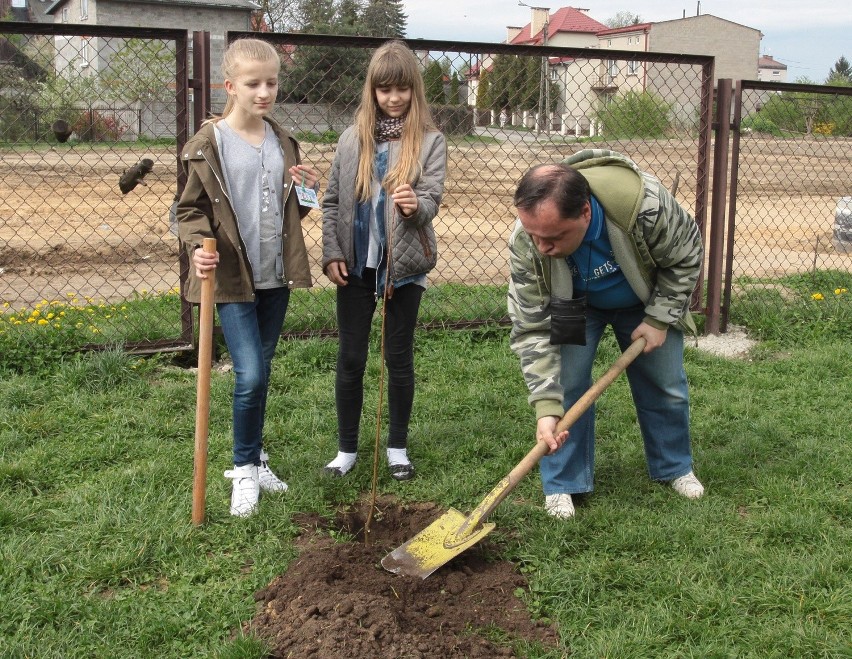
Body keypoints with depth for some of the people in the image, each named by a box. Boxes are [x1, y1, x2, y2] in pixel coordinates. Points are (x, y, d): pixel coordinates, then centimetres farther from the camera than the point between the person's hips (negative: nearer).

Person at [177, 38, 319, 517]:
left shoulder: (283, 142, 9)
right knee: (250, 375, -12)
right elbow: (191, 208, -4)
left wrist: (307, 193, -3)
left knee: (262, 372, 14)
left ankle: (253, 457, 31)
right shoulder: (208, 144, -8)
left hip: (276, 276, 5)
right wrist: (198, 246, -22)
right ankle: (245, 468, 9)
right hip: (233, 277, -5)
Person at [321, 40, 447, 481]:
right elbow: (332, 201, 7)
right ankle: (347, 448, 21)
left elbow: (431, 200, -11)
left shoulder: (430, 141, -2)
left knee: (399, 358, 8)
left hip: (404, 265, -2)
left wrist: (415, 205, -34)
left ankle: (398, 447, 23)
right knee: (350, 358, 8)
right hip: (356, 264, 2)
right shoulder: (352, 138, 4)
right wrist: (332, 253, -2)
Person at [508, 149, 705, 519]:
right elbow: (532, 329, -30)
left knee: (665, 386, 9)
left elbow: (687, 255, -20)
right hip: (574, 306, 0)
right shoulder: (526, 243, -38)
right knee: (565, 384, -11)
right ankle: (563, 483, 5)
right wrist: (547, 406, -37)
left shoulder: (646, 203, -43)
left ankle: (675, 468, 32)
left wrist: (659, 320, -19)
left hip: (645, 299, 1)